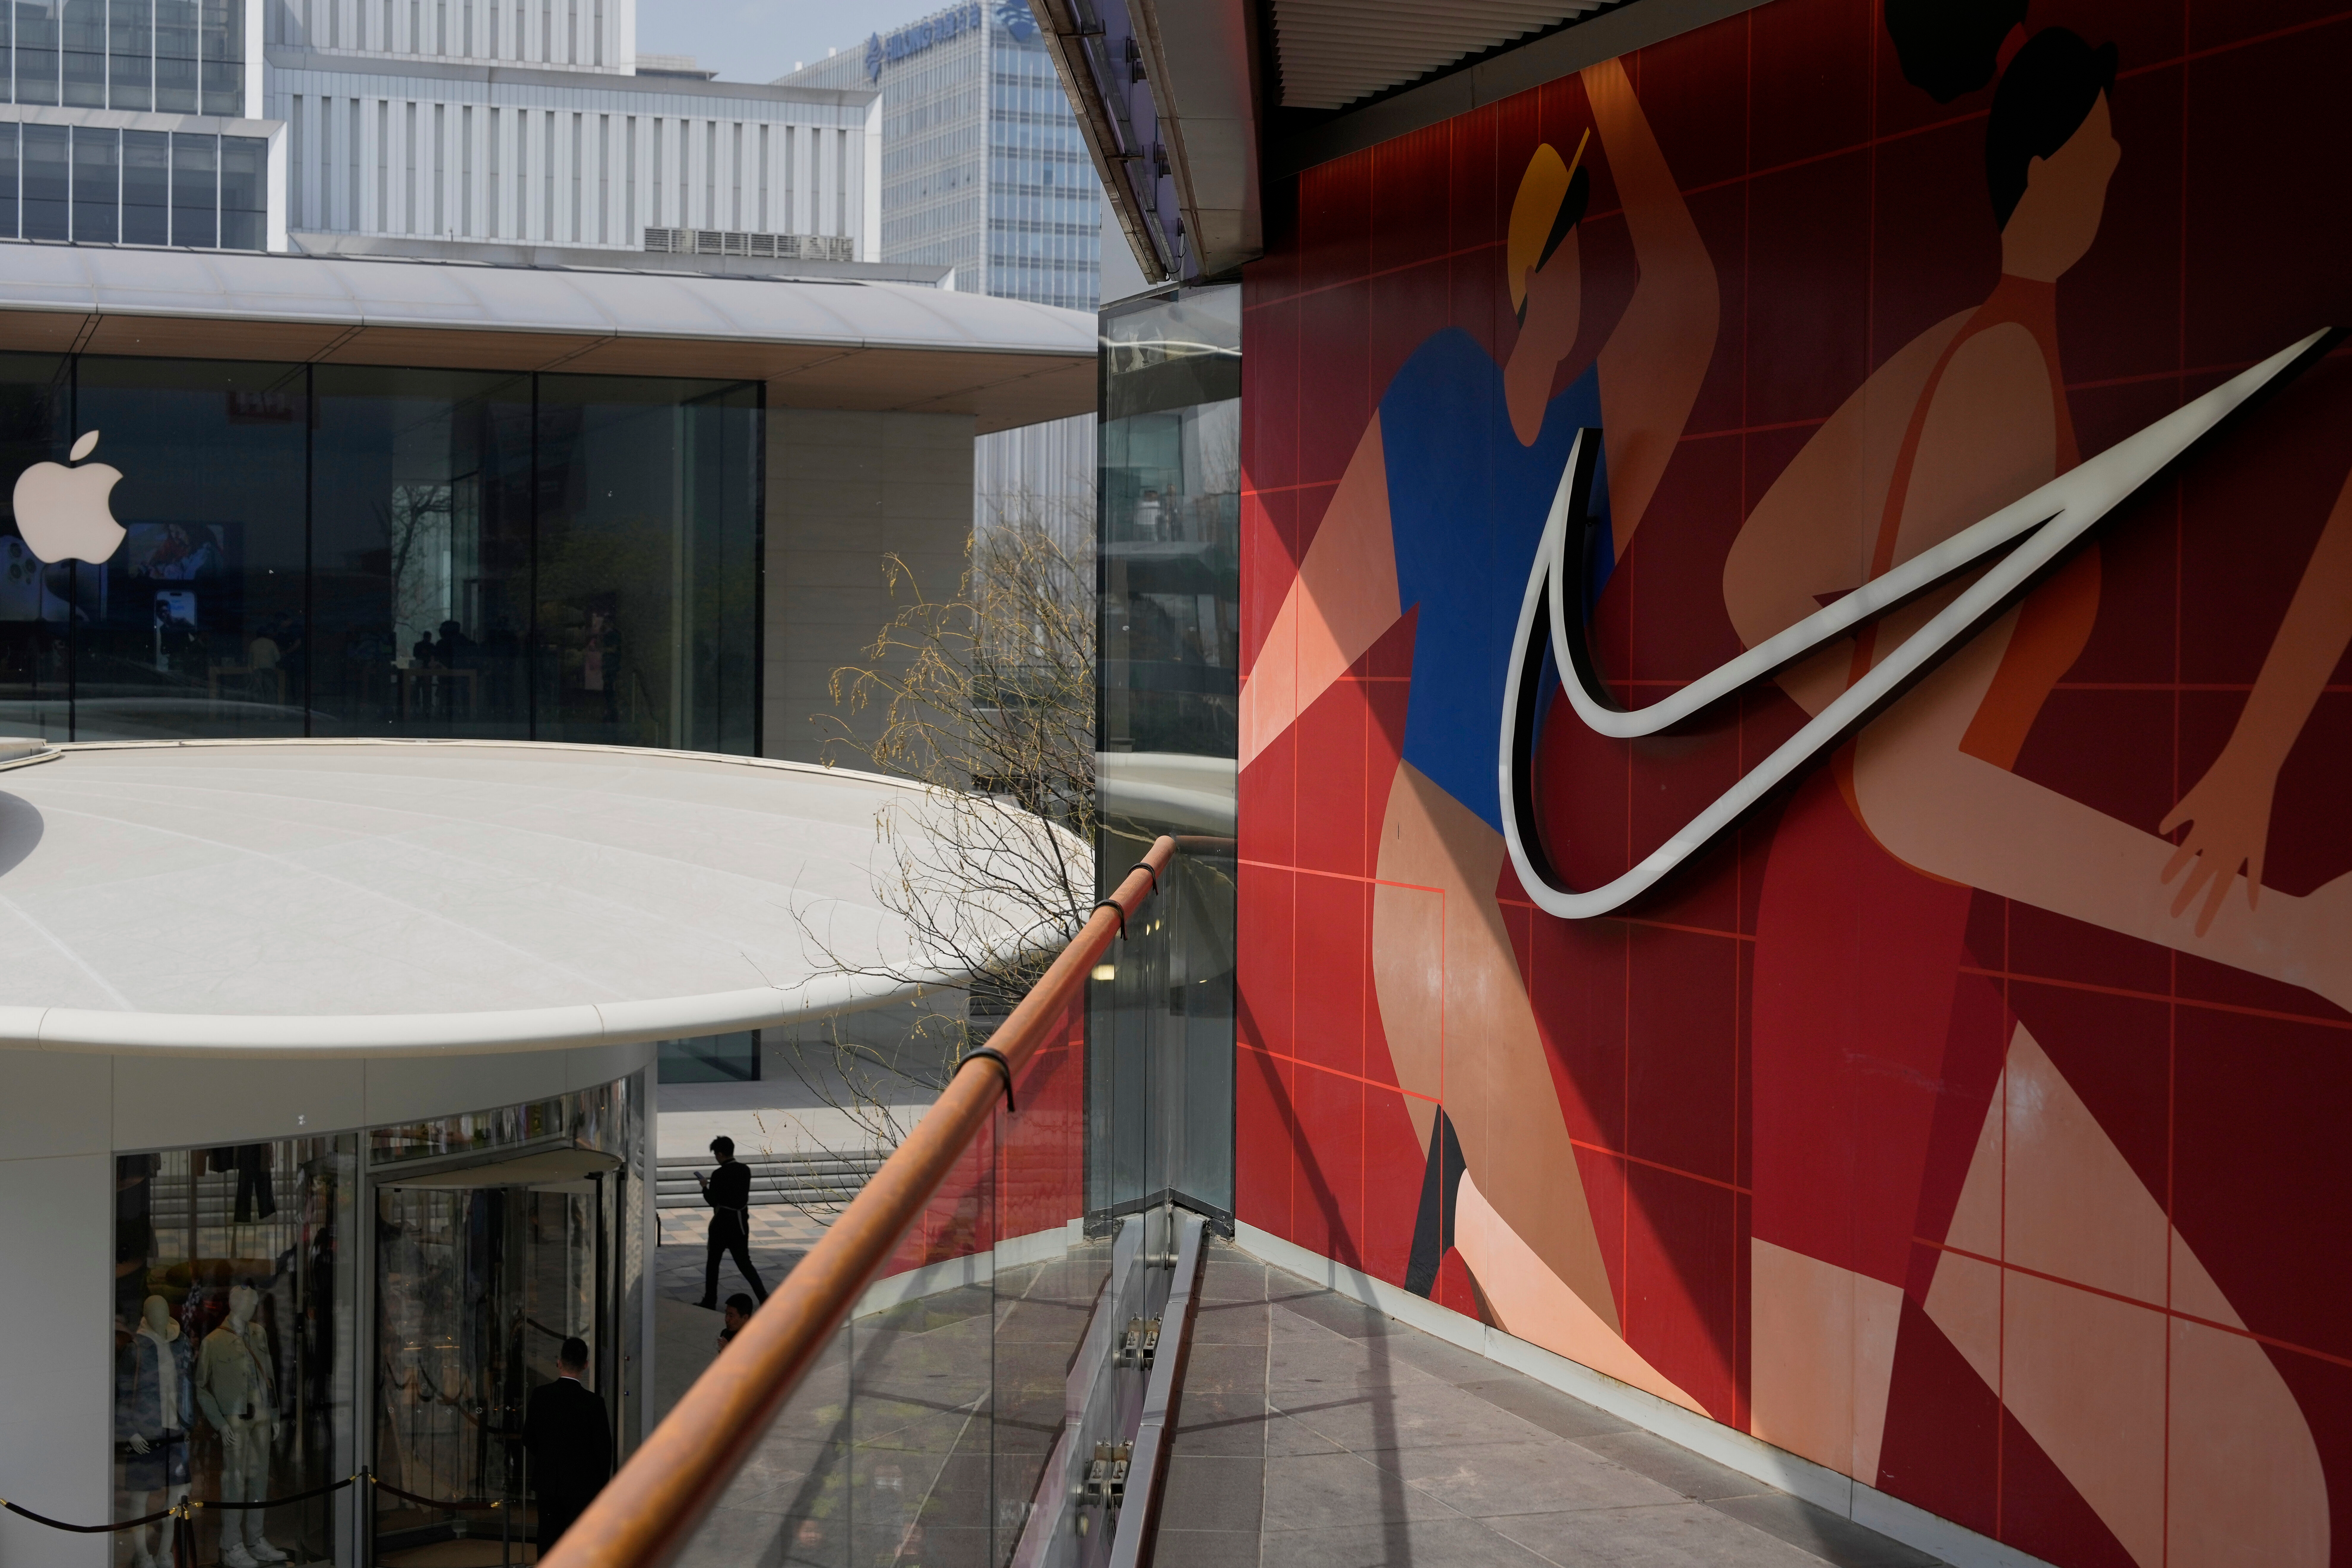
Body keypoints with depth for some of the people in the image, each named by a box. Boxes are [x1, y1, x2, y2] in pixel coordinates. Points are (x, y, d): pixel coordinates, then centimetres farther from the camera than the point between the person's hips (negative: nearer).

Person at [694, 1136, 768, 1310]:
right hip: (741, 1222, 6)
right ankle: (764, 1298, -3)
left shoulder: (719, 1175, -18)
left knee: (713, 1263, 11)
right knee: (744, 1262, 10)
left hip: (723, 1223, -6)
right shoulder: (745, 1170, 2)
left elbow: (712, 1200, -14)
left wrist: (705, 1186, 4)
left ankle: (710, 1302, 18)